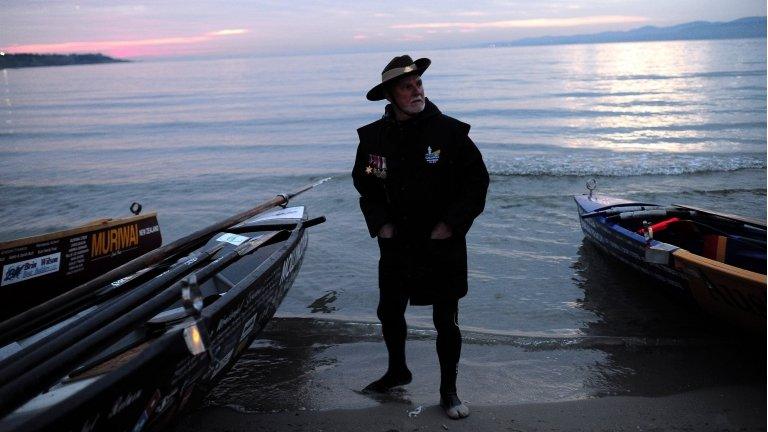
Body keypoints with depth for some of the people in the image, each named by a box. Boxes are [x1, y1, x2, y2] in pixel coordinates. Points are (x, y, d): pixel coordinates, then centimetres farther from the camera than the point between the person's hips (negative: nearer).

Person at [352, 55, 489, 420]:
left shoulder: (450, 132, -12)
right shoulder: (374, 137, -2)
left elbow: (477, 181, -6)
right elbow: (364, 183, 11)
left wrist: (450, 225, -11)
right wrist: (380, 223, 0)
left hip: (443, 244, -3)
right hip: (396, 243, 4)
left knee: (446, 322, 6)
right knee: (389, 312, 18)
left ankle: (448, 390, 25)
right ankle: (397, 370, 44)